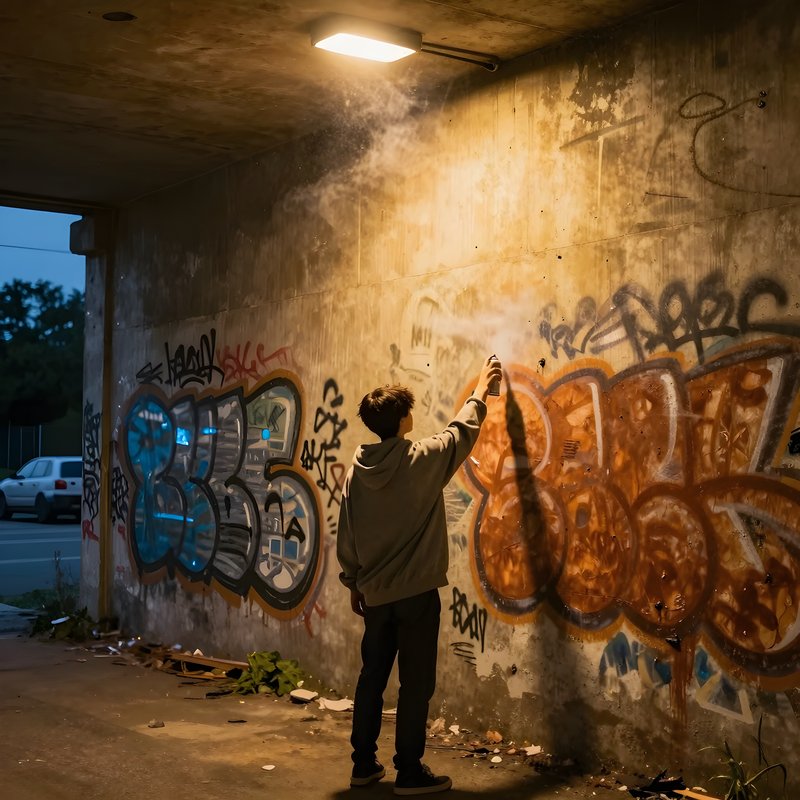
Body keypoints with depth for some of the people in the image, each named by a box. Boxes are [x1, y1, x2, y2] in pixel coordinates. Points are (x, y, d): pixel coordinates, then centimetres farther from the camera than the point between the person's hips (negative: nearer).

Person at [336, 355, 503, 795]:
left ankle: (364, 763, 21)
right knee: (415, 682, 1)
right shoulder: (422, 460, -13)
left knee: (372, 677, 14)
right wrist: (481, 390, 19)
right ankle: (409, 772, 6)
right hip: (416, 590, -5)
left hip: (375, 592, 6)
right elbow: (461, 432, 4)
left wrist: (353, 584, 17)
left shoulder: (357, 469, 1)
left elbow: (345, 536, 6)